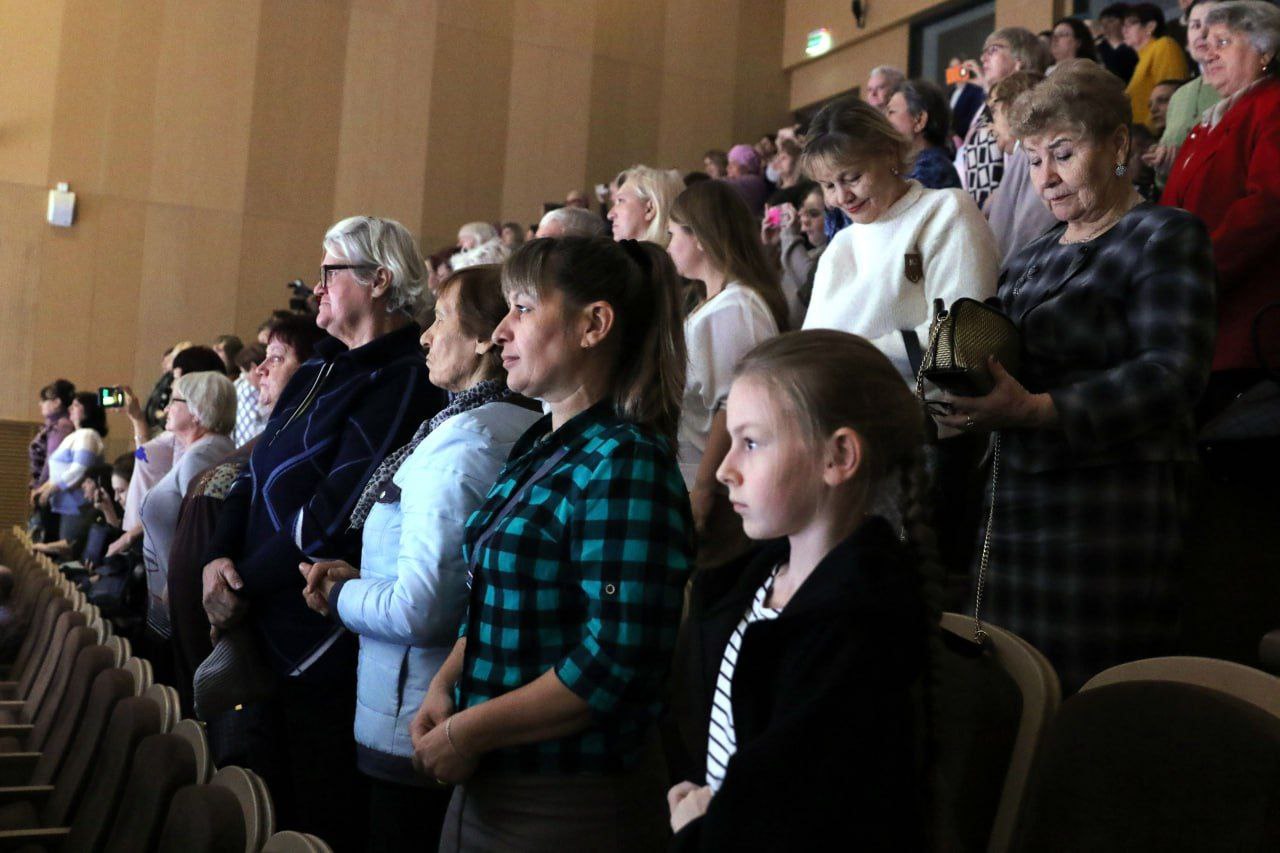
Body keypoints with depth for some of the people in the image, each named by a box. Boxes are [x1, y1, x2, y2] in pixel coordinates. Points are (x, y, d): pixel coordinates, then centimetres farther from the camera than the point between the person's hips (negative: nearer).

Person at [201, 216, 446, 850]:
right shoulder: (316, 374, 14)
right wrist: (220, 558, -4)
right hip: (272, 634, 8)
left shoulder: (402, 382, -14)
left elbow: (335, 512, -20)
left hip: (327, 648, -8)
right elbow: (254, 477, 13)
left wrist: (248, 585, -12)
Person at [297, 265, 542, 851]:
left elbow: (418, 611, -26)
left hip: (416, 731, -9)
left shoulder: (462, 441, -21)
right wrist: (361, 578, 6)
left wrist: (340, 595, -7)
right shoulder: (526, 430, 6)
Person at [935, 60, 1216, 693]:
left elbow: (1174, 372, -15)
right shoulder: (1032, 257, 20)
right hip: (1018, 501, 7)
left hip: (1111, 511, -7)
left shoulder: (1165, 237, -1)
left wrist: (1037, 410, -25)